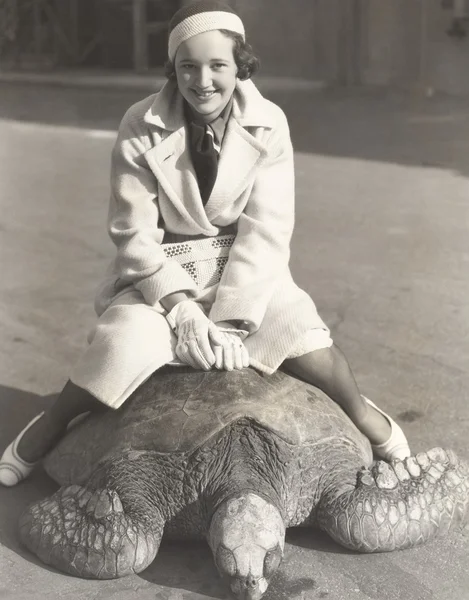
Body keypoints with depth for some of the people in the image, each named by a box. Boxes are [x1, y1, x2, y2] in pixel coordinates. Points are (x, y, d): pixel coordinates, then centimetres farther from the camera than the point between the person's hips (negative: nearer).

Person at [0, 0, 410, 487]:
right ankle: (49, 426, 3)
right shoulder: (141, 127, -13)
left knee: (304, 337, -22)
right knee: (124, 342, -25)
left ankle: (364, 417, 7)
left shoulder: (267, 125, -11)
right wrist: (179, 305, -22)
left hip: (244, 266, 1)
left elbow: (265, 231, -13)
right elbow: (134, 231, -10)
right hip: (162, 268, 0)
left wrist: (229, 321, -21)